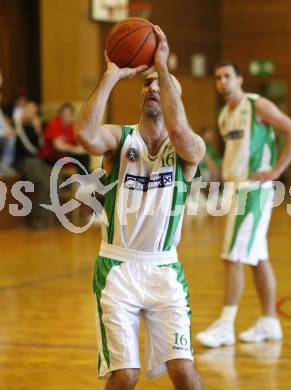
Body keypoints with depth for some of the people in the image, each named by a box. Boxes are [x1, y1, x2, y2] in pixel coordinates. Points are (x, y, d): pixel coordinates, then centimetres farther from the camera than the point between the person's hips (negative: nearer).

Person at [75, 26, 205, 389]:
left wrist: (163, 66, -24)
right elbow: (85, 134, -24)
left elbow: (177, 129, -29)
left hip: (164, 269, 0)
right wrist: (112, 75, -21)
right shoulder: (119, 138, 0)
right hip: (117, 267, 0)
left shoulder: (190, 148, -3)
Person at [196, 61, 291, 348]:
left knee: (234, 257, -12)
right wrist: (229, 173, 12)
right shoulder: (224, 116, 15)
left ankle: (225, 326, -10)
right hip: (236, 188, 8)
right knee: (258, 258, 11)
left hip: (255, 189, -8)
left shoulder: (258, 106, -9)